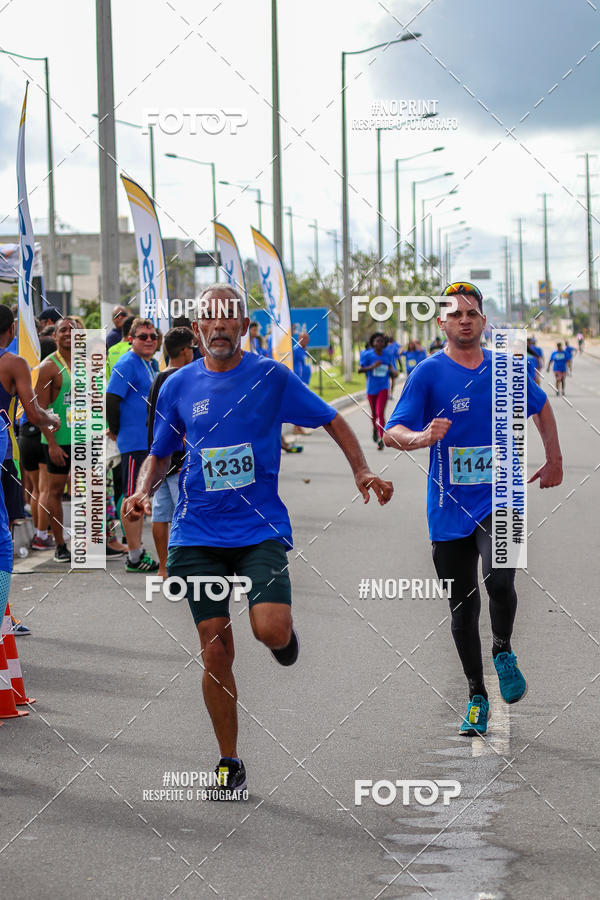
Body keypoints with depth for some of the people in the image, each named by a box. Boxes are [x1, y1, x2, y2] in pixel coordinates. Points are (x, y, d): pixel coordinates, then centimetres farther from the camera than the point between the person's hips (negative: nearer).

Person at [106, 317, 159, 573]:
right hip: (134, 443, -9)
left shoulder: (148, 365, 16)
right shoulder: (127, 365, -12)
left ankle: (138, 551, 20)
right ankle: (134, 557, -2)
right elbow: (110, 400, -19)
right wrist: (117, 431, -9)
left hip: (149, 442, 9)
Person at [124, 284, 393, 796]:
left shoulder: (271, 377, -1)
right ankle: (229, 764, 14)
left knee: (270, 630, -22)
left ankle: (285, 632, 18)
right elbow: (160, 453, 19)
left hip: (261, 528, -2)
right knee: (216, 652, 0)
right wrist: (144, 490, -1)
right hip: (198, 535, 2)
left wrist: (362, 472, -7)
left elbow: (333, 422, 6)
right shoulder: (179, 386, 6)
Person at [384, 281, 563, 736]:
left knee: (499, 580, -25)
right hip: (449, 507, 0)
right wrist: (421, 437, -32)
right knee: (463, 608, 7)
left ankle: (504, 652, 5)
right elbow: (393, 431, -12)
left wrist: (555, 460, 23)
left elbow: (541, 406, 23)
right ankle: (477, 696, 23)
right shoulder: (429, 373, -4)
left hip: (499, 498, 0)